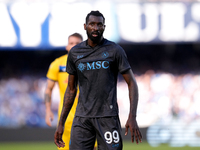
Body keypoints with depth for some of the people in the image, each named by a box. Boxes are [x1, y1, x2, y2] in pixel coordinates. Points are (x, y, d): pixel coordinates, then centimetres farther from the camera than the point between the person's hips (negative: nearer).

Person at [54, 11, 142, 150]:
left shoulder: (114, 50, -1)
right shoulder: (75, 53, 9)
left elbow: (131, 83, 0)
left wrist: (132, 117, -12)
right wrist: (61, 123, 13)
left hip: (108, 117, -3)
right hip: (82, 118, 3)